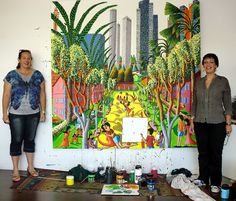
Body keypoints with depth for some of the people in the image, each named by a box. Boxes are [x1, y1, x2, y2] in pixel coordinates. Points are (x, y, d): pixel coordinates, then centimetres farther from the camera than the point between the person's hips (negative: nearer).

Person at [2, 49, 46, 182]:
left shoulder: (38, 75, 3)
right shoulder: (11, 75, -2)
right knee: (16, 140, 4)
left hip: (33, 114, 2)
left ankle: (30, 167, 25)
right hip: (16, 114, -2)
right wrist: (5, 113, -6)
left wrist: (43, 111, 0)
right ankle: (15, 170, 16)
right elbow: (6, 95, -2)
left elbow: (42, 94, 4)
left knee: (30, 139, 12)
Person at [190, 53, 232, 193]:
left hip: (217, 123, -3)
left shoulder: (223, 81, 0)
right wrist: (192, 121, 8)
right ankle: (203, 179, 25)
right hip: (200, 123, 3)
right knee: (203, 152, 10)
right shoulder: (198, 82, 9)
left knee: (215, 154, 3)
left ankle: (215, 183, 16)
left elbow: (228, 104, -2)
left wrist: (228, 123, -8)